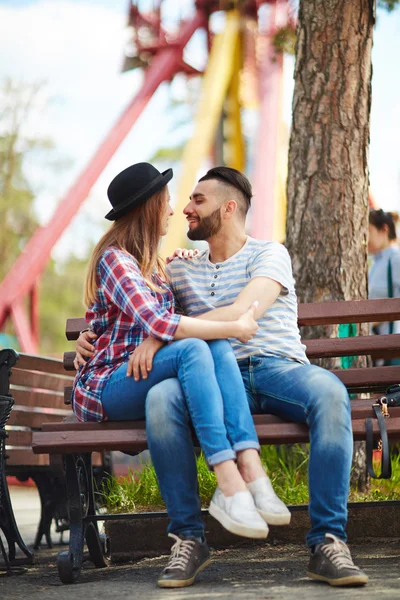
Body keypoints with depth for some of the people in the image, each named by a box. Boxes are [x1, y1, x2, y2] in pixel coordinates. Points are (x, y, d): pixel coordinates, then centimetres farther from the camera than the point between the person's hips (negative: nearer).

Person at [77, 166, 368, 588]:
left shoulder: (268, 254, 6)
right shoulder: (182, 270, 24)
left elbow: (240, 315, -11)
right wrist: (91, 335, 8)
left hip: (278, 367, -2)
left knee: (329, 391, -37)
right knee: (160, 398, -32)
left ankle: (327, 542, -34)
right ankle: (188, 536, -23)